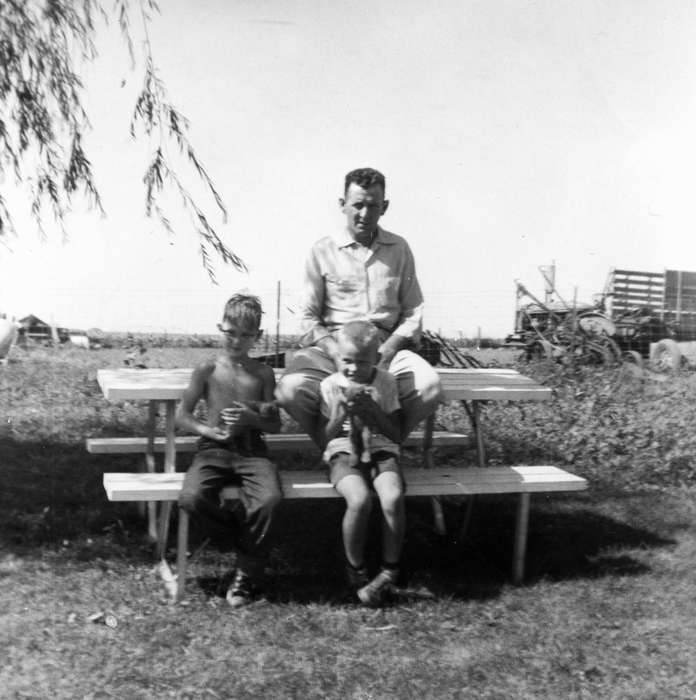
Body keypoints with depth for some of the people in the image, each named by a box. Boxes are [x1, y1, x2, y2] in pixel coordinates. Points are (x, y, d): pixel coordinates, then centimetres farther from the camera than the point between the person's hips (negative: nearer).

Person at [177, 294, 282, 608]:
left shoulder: (263, 373, 11)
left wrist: (252, 419, -10)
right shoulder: (207, 370, 7)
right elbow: (182, 416, 8)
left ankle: (247, 574, -10)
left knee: (269, 497, -31)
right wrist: (209, 431, -10)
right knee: (191, 498, -31)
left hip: (252, 450, 0)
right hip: (214, 449, 0)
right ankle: (237, 537, 0)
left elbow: (275, 424, 11)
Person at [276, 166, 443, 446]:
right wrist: (338, 355, -15)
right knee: (290, 389, -31)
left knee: (429, 386, -29)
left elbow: (412, 314, 8)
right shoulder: (322, 251, 5)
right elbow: (309, 318, 3)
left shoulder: (399, 249, 11)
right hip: (331, 344, -1)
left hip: (386, 346, 1)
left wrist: (385, 352, -11)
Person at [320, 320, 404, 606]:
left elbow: (395, 435, 2)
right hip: (344, 453, -1)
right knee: (360, 500, -33)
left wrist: (373, 410, -14)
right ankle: (355, 570, -8)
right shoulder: (331, 385, 2)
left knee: (393, 498, -31)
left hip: (381, 451, 1)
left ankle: (390, 571, -10)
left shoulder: (386, 382, 3)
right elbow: (327, 436, 1)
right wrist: (341, 414, -18)